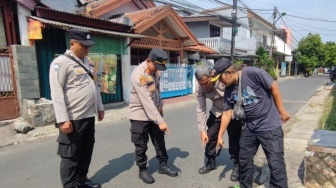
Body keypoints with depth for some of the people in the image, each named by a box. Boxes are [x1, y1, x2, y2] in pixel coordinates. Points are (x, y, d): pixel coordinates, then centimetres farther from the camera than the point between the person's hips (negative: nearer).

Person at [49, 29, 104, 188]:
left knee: (86, 151, 18)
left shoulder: (86, 61, 14)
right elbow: (57, 92, -16)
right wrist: (62, 119, -21)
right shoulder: (61, 62, -11)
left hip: (89, 116, 8)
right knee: (70, 155, 5)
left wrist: (99, 107, 19)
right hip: (73, 119, -8)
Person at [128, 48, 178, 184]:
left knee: (160, 141, 16)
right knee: (141, 145, 6)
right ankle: (142, 170, 26)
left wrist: (160, 106, 10)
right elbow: (146, 100, -30)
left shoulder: (155, 71, 1)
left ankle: (163, 165, 33)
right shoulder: (139, 74, -25)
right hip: (140, 115, -7)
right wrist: (160, 121, -32)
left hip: (154, 113, 7)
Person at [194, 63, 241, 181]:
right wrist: (202, 130, -12)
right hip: (217, 111, 4)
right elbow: (201, 109, -13)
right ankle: (211, 162, 29)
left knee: (234, 138, 0)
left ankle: (236, 165, 23)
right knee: (210, 136, 6)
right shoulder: (199, 87, -20)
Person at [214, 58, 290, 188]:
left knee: (276, 163, 0)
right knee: (244, 159, 16)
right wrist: (220, 136, 5)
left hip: (270, 125, -6)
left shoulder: (252, 73, -21)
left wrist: (281, 111, -5)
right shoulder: (229, 90, -3)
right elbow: (227, 114, 2)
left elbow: (274, 87, -12)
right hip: (249, 127, 6)